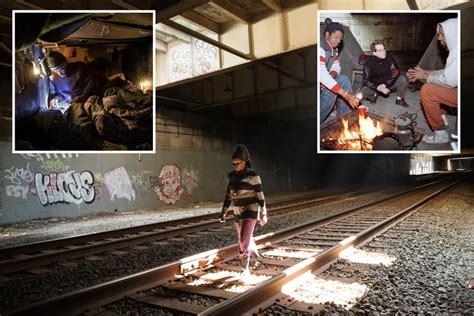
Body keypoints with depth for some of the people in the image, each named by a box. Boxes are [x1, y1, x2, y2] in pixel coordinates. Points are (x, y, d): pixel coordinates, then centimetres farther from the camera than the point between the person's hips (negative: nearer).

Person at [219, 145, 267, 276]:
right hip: (238, 212, 6)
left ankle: (245, 268, -1)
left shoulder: (253, 176, -13)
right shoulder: (231, 176, 3)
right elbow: (229, 195, 10)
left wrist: (263, 214, -8)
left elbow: (260, 196, -9)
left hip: (251, 210, -6)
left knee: (244, 239, -14)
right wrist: (224, 212, 8)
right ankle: (257, 257, 44)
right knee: (245, 238, 18)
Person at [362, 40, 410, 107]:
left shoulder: (390, 58, -14)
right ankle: (374, 95, 6)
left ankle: (400, 99, -3)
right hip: (375, 86, -1)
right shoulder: (369, 62, -18)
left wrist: (385, 84, -31)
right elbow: (365, 81, -19)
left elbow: (396, 74, -16)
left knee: (402, 78, -23)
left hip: (389, 84, 1)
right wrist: (378, 87, -33)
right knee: (363, 91, -30)